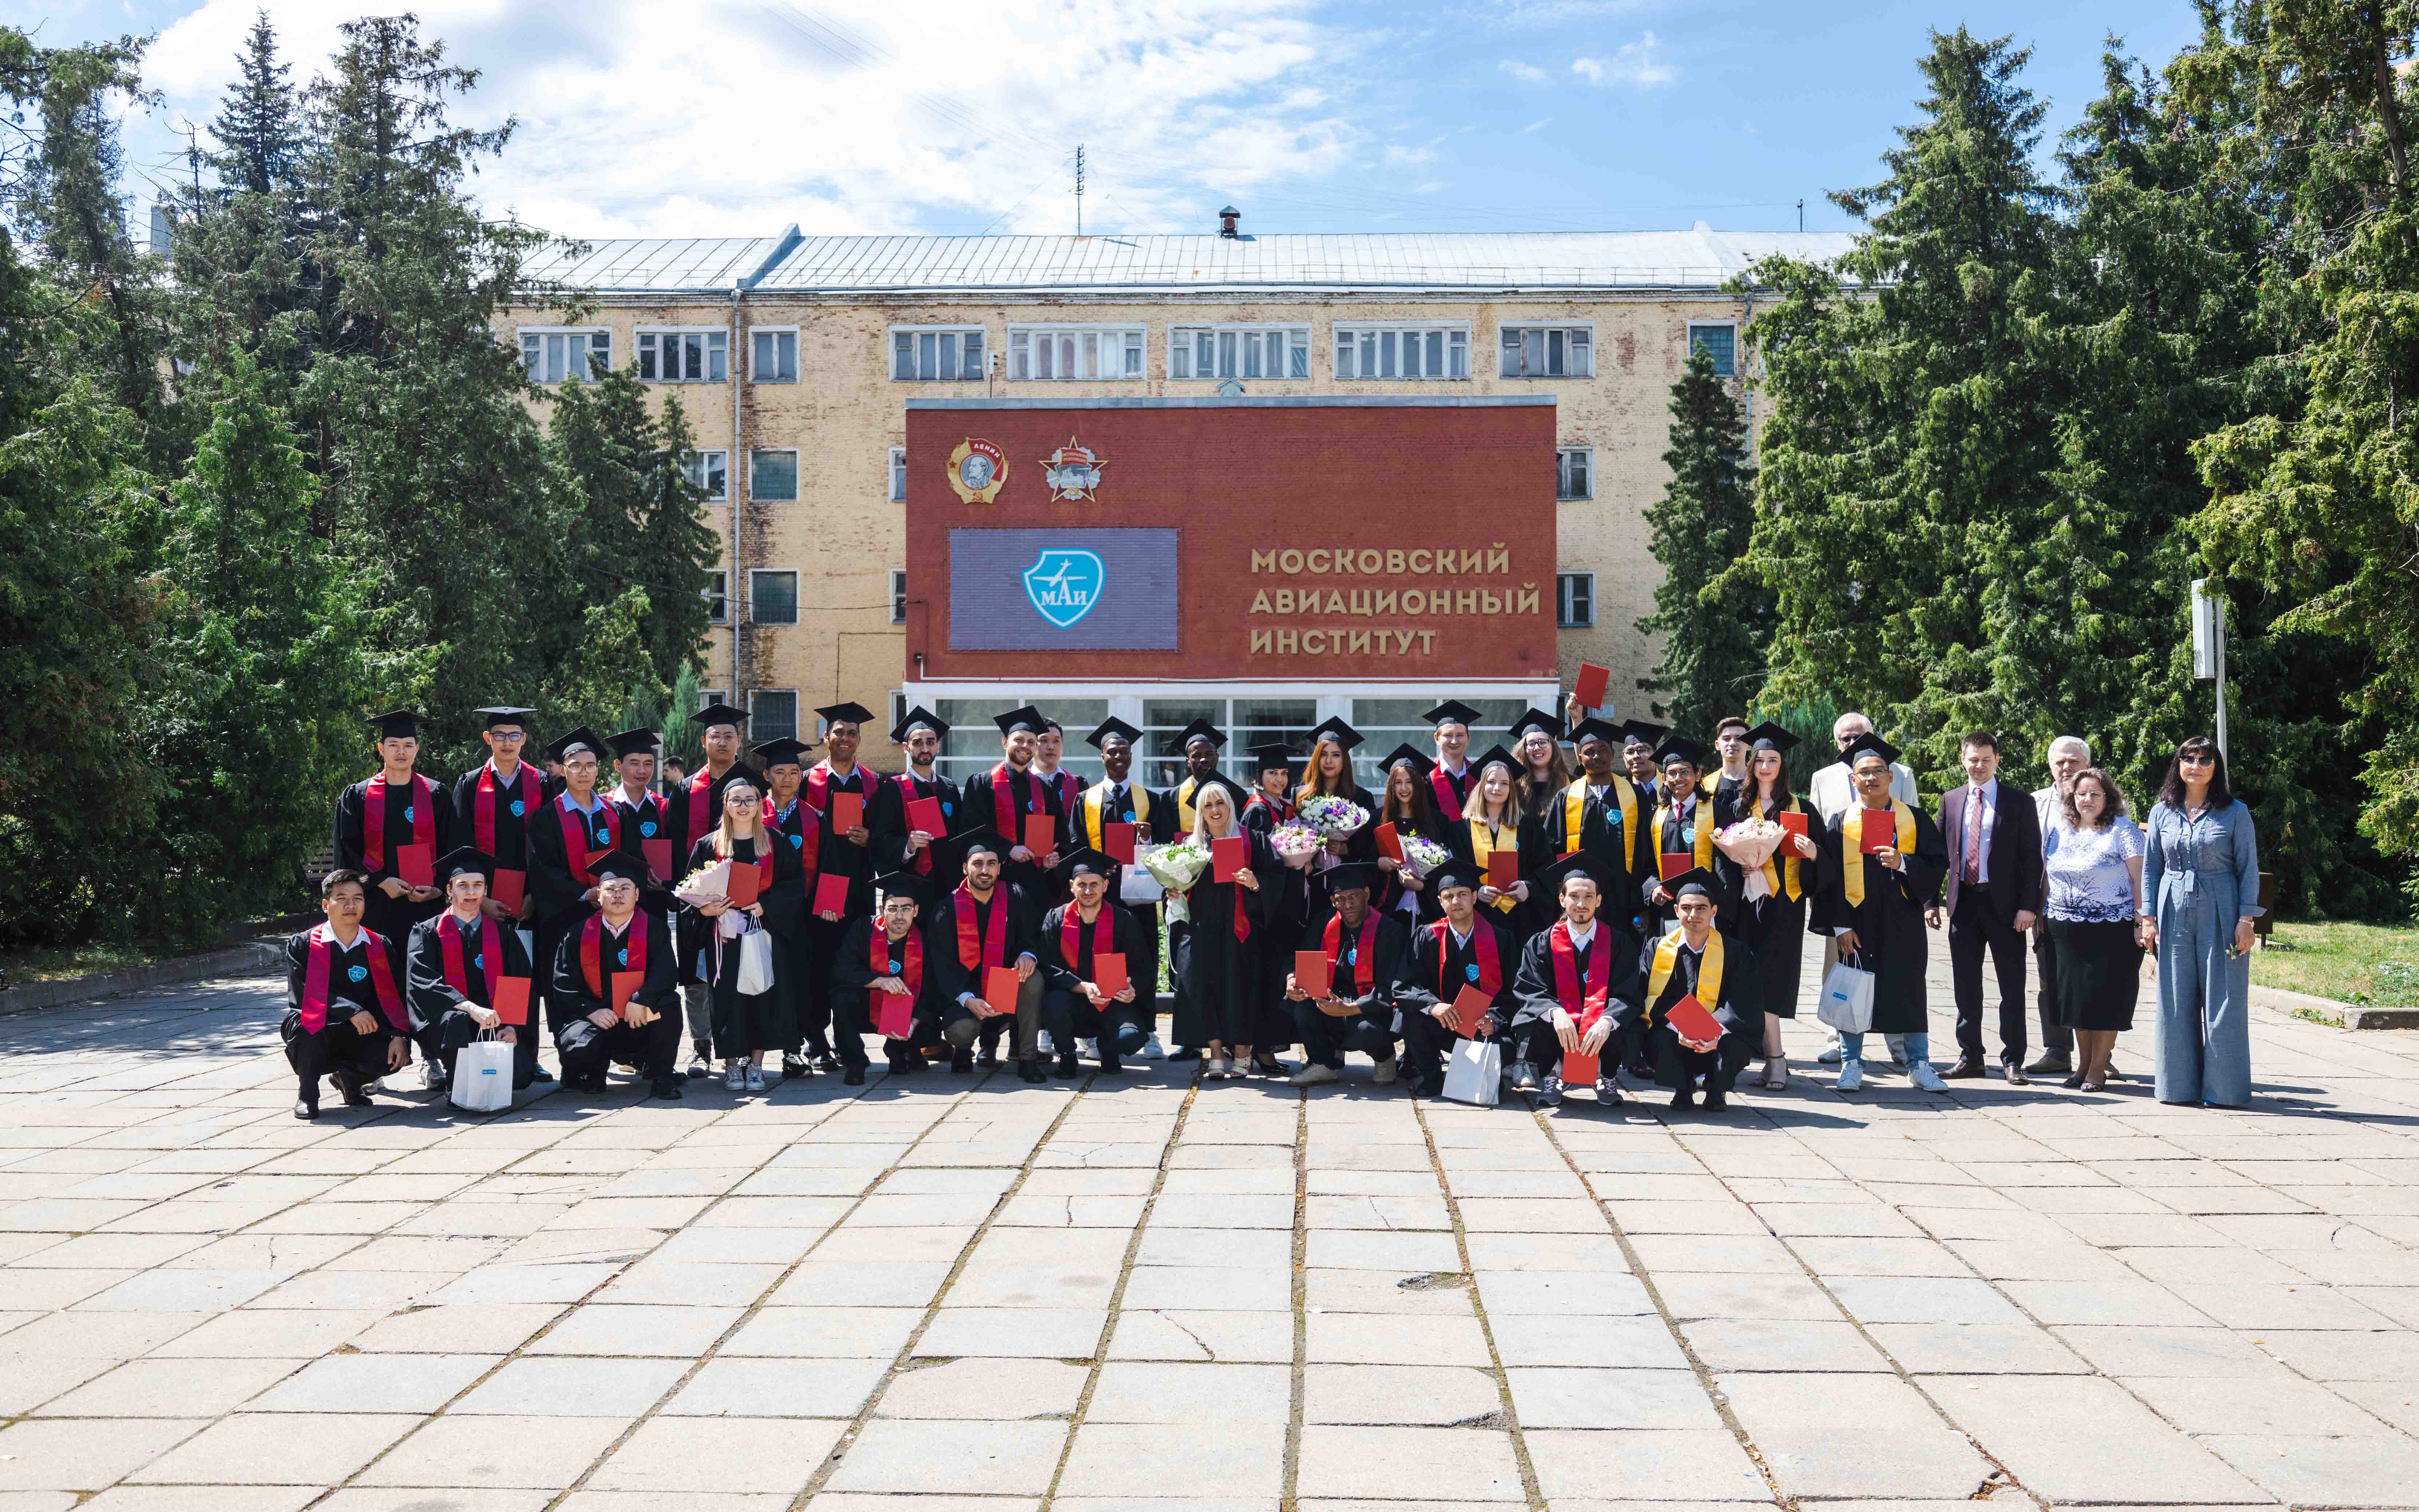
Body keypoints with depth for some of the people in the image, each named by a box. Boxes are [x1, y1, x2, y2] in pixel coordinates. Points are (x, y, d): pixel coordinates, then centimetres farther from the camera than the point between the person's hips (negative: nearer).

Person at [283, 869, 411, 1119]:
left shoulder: (379, 948, 3)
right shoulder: (302, 945, -5)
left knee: (392, 1058, -26)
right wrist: (352, 1011, -30)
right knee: (308, 1020, -37)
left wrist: (400, 1035, -20)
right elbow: (304, 992, -17)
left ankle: (347, 1077, 11)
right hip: (313, 1033, -3)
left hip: (360, 1033, 3)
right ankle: (307, 1092, -11)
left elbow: (392, 996, -1)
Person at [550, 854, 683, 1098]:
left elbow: (665, 974, -14)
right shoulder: (580, 934, 2)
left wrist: (639, 1001, -31)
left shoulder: (655, 929, -1)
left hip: (641, 1021, 0)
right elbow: (565, 985, -1)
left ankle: (661, 1076, -10)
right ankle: (593, 1069, 10)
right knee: (578, 1049, -32)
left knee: (669, 1004, -32)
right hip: (596, 1018, 0)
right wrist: (591, 1011, -18)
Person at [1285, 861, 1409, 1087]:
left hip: (1374, 1011, -4)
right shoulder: (1325, 926, 2)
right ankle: (1325, 1065, -3)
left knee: (1365, 1030, -37)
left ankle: (1385, 1056, 2)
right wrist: (1292, 980, -21)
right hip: (1336, 1003, 4)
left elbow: (1392, 990, -17)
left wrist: (1349, 1009, -28)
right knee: (1301, 1001, -24)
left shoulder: (1389, 931, -13)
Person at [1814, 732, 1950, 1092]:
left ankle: (1919, 1064, 17)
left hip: (1902, 922, 1)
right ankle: (1851, 1065, 13)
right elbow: (1829, 877, -1)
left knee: (1909, 989, 6)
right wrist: (1840, 925, -9)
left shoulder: (1915, 819, 6)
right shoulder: (1841, 824, 3)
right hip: (1857, 921, -1)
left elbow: (1937, 863, 1)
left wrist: (1902, 863, -17)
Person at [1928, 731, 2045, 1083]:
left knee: (2012, 987, 1)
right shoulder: (1950, 801, 10)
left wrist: (2028, 906, -12)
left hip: (2005, 905, -3)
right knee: (1966, 987, 8)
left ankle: (2012, 1061, 8)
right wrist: (1933, 901, 4)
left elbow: (2032, 858, -3)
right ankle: (1970, 1057, 17)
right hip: (1963, 903, 3)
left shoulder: (2019, 803, -1)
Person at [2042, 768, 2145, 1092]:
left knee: (2107, 997, -1)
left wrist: (2141, 922, -14)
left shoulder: (2123, 830, -4)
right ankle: (2083, 1062, 18)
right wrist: (2042, 915, 13)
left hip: (2112, 929, -5)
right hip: (2066, 928, 5)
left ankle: (2098, 1068, 7)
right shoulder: (2061, 831, 10)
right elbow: (2049, 875, 17)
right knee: (2075, 993, 8)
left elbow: (2139, 879, -8)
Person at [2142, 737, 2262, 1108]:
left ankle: (2223, 1088, 6)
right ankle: (2180, 1085, 12)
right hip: (2175, 915, 2)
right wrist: (2148, 917, 3)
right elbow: (2150, 868, 10)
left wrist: (2246, 920, -7)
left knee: (2222, 1003, -1)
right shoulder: (2162, 812, 7)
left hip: (2220, 915, -2)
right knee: (2176, 1003, 4)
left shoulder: (2235, 812, 0)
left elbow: (2248, 868, 0)